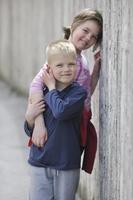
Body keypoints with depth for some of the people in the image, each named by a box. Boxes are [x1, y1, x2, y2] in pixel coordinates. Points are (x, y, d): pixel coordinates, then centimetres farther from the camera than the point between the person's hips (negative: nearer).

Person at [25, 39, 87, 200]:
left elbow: (61, 111, -26)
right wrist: (29, 117, -12)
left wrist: (52, 88, -10)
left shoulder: (79, 92, -6)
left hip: (67, 164, -2)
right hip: (40, 162, 3)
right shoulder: (42, 94, 3)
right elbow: (30, 132, 10)